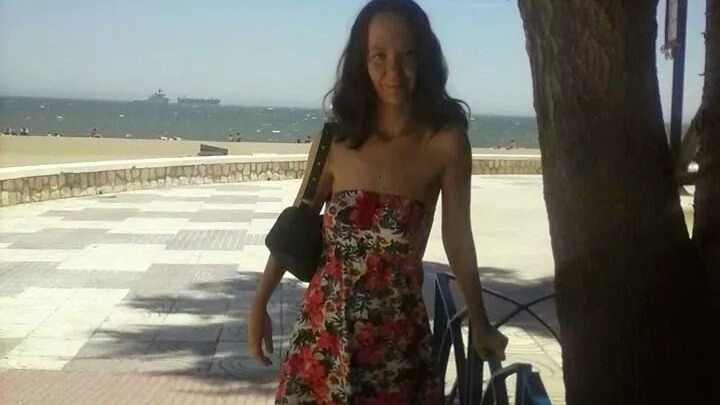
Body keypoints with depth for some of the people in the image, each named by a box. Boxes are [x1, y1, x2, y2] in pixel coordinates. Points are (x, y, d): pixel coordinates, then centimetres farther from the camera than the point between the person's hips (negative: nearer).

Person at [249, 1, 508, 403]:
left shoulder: (445, 141, -8)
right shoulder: (336, 138, -2)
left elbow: (458, 239, -1)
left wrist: (481, 325, 5)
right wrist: (260, 304, 5)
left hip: (398, 326, -1)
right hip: (325, 320, 2)